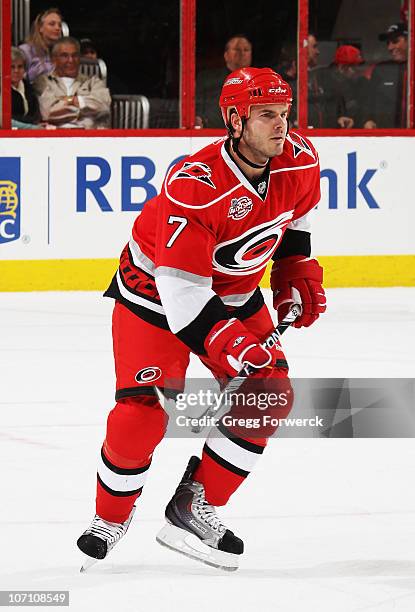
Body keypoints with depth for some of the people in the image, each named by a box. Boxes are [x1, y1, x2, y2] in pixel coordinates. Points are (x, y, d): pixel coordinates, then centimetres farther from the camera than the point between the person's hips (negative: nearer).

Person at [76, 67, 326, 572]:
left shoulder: (301, 161, -16)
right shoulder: (196, 185, -35)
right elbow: (181, 291, -35)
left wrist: (297, 278, 5)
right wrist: (233, 346, -40)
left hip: (233, 292, 6)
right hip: (155, 292, -6)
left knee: (271, 392, -5)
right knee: (142, 411, -15)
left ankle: (195, 507, 4)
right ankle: (110, 520, 10)